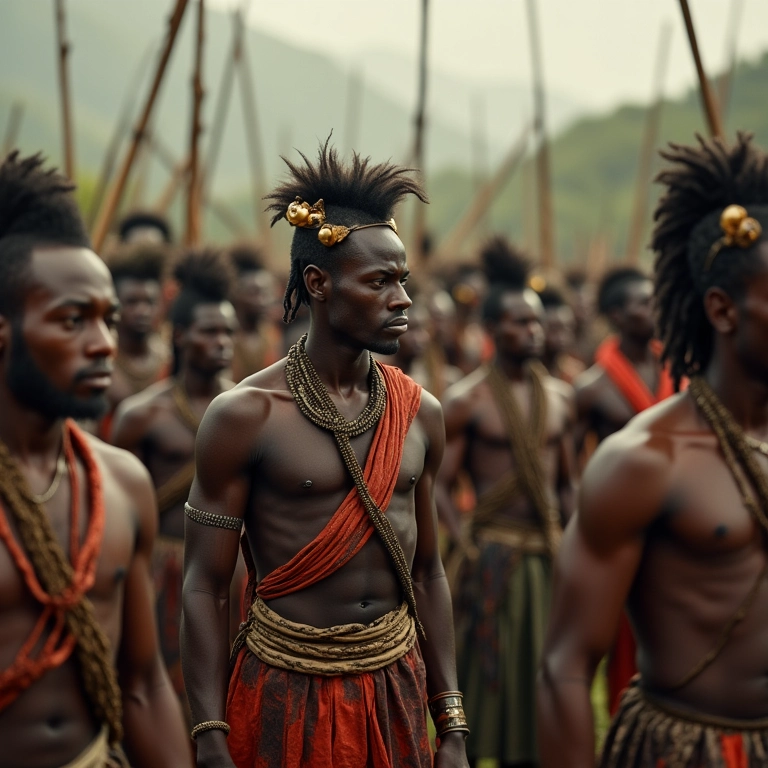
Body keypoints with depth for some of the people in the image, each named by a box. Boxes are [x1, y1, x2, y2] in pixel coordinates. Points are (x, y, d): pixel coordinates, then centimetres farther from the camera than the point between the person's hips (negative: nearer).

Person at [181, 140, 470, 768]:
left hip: (396, 688, 4)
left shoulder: (420, 414, 4)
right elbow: (204, 588, -8)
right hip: (287, 692, -4)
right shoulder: (246, 415, -10)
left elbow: (428, 572, 11)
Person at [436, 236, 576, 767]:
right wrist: (469, 550, -17)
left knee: (538, 680, 10)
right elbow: (440, 487, -7)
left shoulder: (561, 397, 9)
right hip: (492, 554, -5)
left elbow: (567, 485, 14)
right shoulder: (466, 400, -6)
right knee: (481, 683, 1)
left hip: (549, 557, 5)